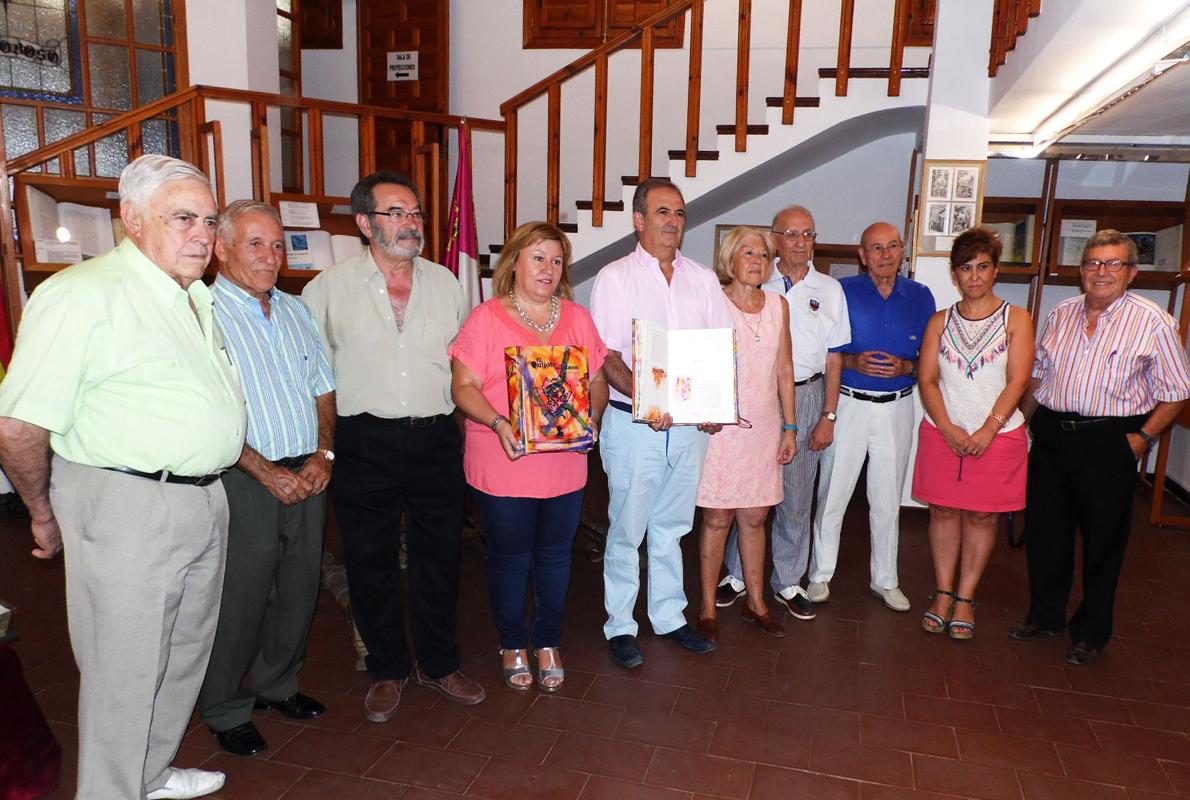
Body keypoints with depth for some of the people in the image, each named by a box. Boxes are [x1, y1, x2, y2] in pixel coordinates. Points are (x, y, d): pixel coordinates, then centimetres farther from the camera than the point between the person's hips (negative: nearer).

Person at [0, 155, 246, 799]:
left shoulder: (197, 297, 13)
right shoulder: (85, 293, -15)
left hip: (205, 501, 9)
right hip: (127, 505, -8)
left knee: (185, 656, 21)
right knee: (125, 673, 6)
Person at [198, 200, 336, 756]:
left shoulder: (295, 310, 12)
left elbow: (323, 388, 13)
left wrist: (323, 455, -1)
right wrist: (268, 472, -16)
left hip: (307, 475, 6)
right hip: (244, 481, -6)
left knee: (299, 589, 15)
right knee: (240, 600, 4)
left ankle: (276, 685, 36)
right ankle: (226, 711, 25)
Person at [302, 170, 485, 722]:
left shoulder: (444, 282, 8)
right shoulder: (330, 287, 0)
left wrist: (455, 414, 9)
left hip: (436, 439, 2)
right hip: (365, 443, -2)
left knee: (440, 555, 11)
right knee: (370, 561, 8)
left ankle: (438, 663, 30)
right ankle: (388, 669, 28)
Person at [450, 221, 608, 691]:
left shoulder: (577, 318, 9)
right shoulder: (487, 318, -4)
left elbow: (598, 379, 10)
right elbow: (464, 387, -9)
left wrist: (592, 416, -9)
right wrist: (498, 423, -24)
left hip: (565, 464, 4)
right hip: (503, 465, -3)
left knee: (555, 555, 14)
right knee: (509, 557, 11)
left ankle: (548, 643, 33)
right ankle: (513, 644, 32)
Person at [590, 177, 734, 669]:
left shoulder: (703, 279, 10)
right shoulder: (615, 277, -3)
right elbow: (607, 356, -10)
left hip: (691, 425, 4)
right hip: (634, 424, -4)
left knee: (672, 526, 16)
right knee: (627, 528, 5)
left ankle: (669, 617, 30)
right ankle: (620, 626, 21)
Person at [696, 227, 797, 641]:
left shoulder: (778, 305, 9)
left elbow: (784, 369, 11)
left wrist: (789, 427, 10)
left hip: (764, 427, 4)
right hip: (721, 424, -4)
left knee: (755, 518, 12)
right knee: (717, 519, 3)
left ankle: (755, 603, 27)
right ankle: (708, 607, 17)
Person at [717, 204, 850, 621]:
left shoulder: (829, 289, 7)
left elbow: (833, 358, 6)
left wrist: (828, 416, 1)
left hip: (805, 396, 1)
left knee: (796, 494, 6)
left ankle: (788, 582, 21)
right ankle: (738, 574, 21)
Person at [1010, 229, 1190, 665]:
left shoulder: (1154, 323, -6)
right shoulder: (1061, 314, 8)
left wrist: (1143, 438, -12)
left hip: (1110, 442, -4)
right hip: (1050, 435, 4)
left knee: (1103, 539, 7)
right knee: (1044, 530, 13)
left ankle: (1091, 632, 24)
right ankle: (1045, 615, 31)